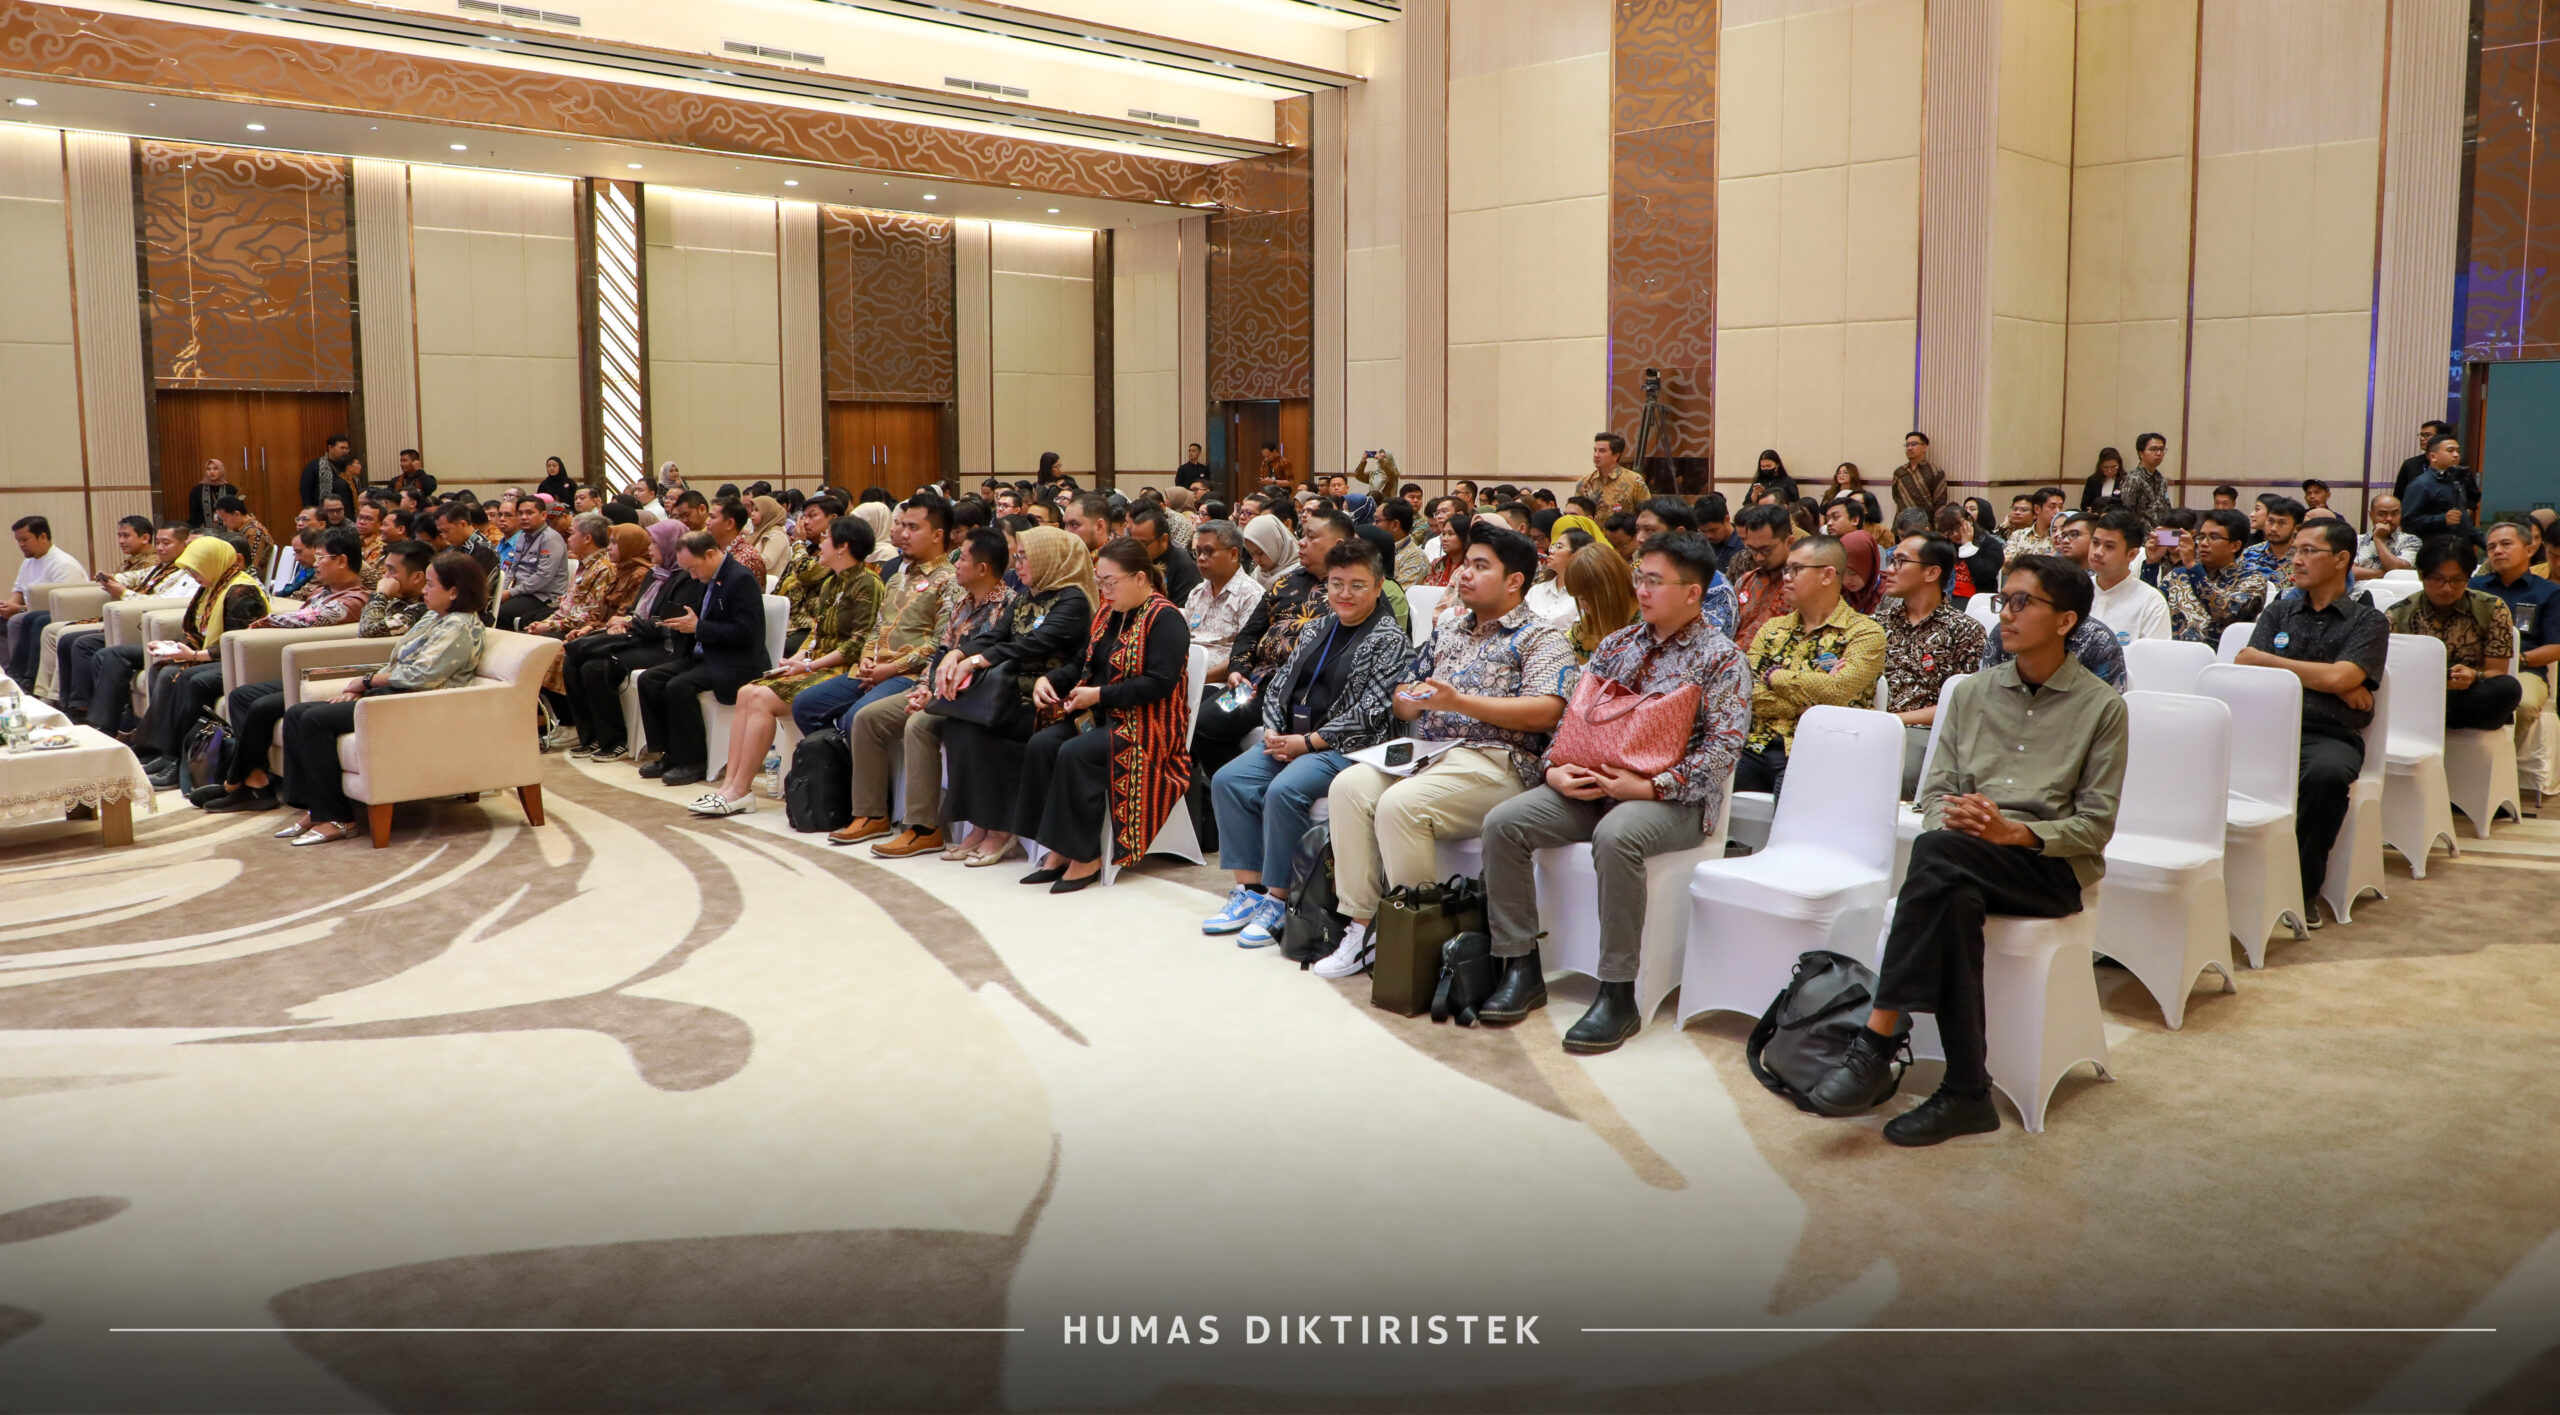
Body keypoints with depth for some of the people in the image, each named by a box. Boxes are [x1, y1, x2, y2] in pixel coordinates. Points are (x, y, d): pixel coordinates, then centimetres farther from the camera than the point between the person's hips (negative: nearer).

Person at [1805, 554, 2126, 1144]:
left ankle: (1877, 1040, -35)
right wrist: (1951, 818, -12)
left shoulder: (2101, 707, 5)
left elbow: (2096, 824, -1)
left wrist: (2013, 832, -18)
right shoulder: (1972, 693, 19)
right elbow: (1935, 791, 13)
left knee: (1937, 853, -35)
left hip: (2051, 868, -3)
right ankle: (1967, 1093, -33)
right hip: (1966, 867, 4)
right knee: (1955, 902, -36)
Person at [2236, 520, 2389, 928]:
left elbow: (2337, 678, -5)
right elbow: (2242, 669, 7)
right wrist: (2322, 681, -2)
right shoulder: (2278, 613, 24)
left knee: (2326, 773, -38)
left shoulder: (2369, 621, 14)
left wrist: (2266, 661, 4)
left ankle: (2303, 889, -20)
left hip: (2331, 735, -2)